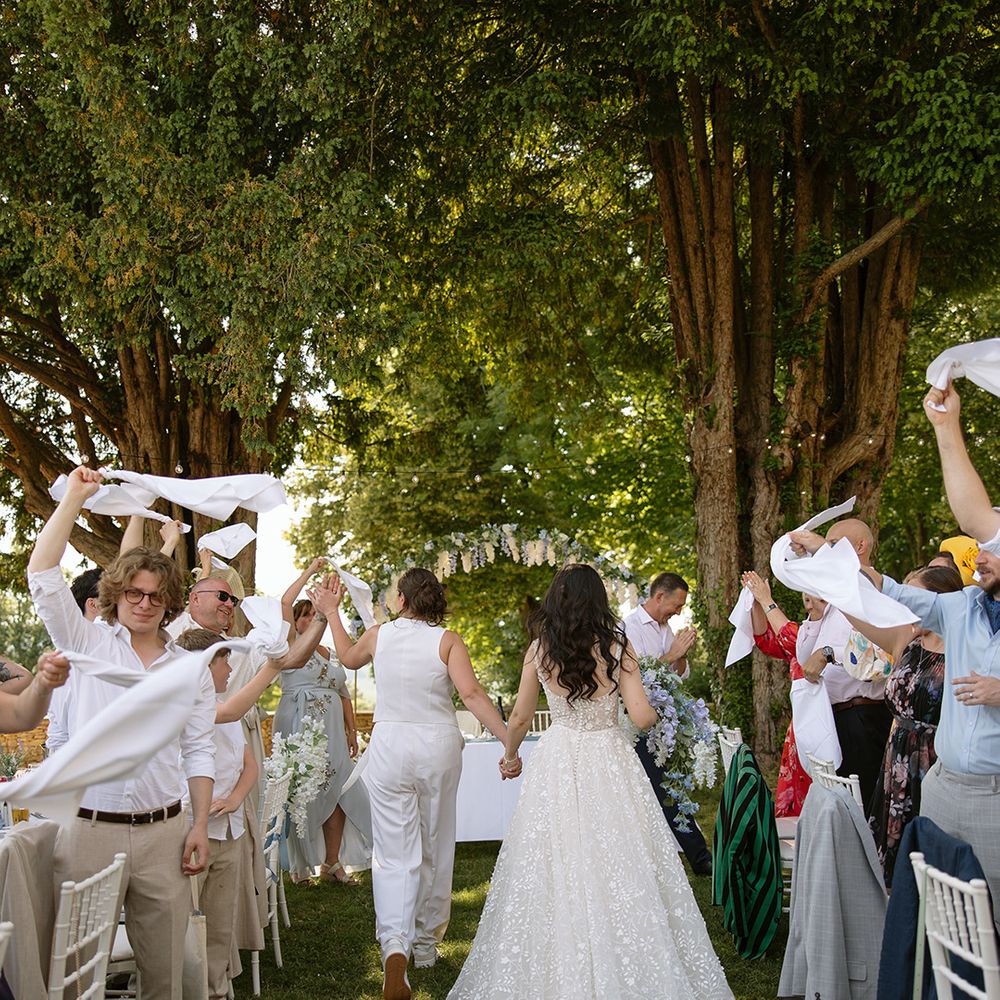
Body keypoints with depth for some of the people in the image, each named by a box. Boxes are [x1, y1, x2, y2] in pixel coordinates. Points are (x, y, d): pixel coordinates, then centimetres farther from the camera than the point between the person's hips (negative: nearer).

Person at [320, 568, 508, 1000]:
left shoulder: (378, 636, 0)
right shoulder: (448, 640, -7)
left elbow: (348, 657, 22)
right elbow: (471, 693, -19)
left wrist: (331, 613, 34)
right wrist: (508, 739, -18)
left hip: (389, 749, 0)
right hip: (438, 747, 0)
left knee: (395, 854, 1)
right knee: (434, 849, 15)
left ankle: (394, 945, -20)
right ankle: (426, 943, 26)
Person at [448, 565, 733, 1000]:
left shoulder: (539, 649, -2)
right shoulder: (617, 646, -7)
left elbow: (519, 718, 6)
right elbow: (642, 716, -10)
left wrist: (510, 755, 24)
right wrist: (658, 708, 12)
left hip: (556, 762, 2)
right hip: (609, 760, -1)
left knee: (556, 871, 9)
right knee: (617, 870, 5)